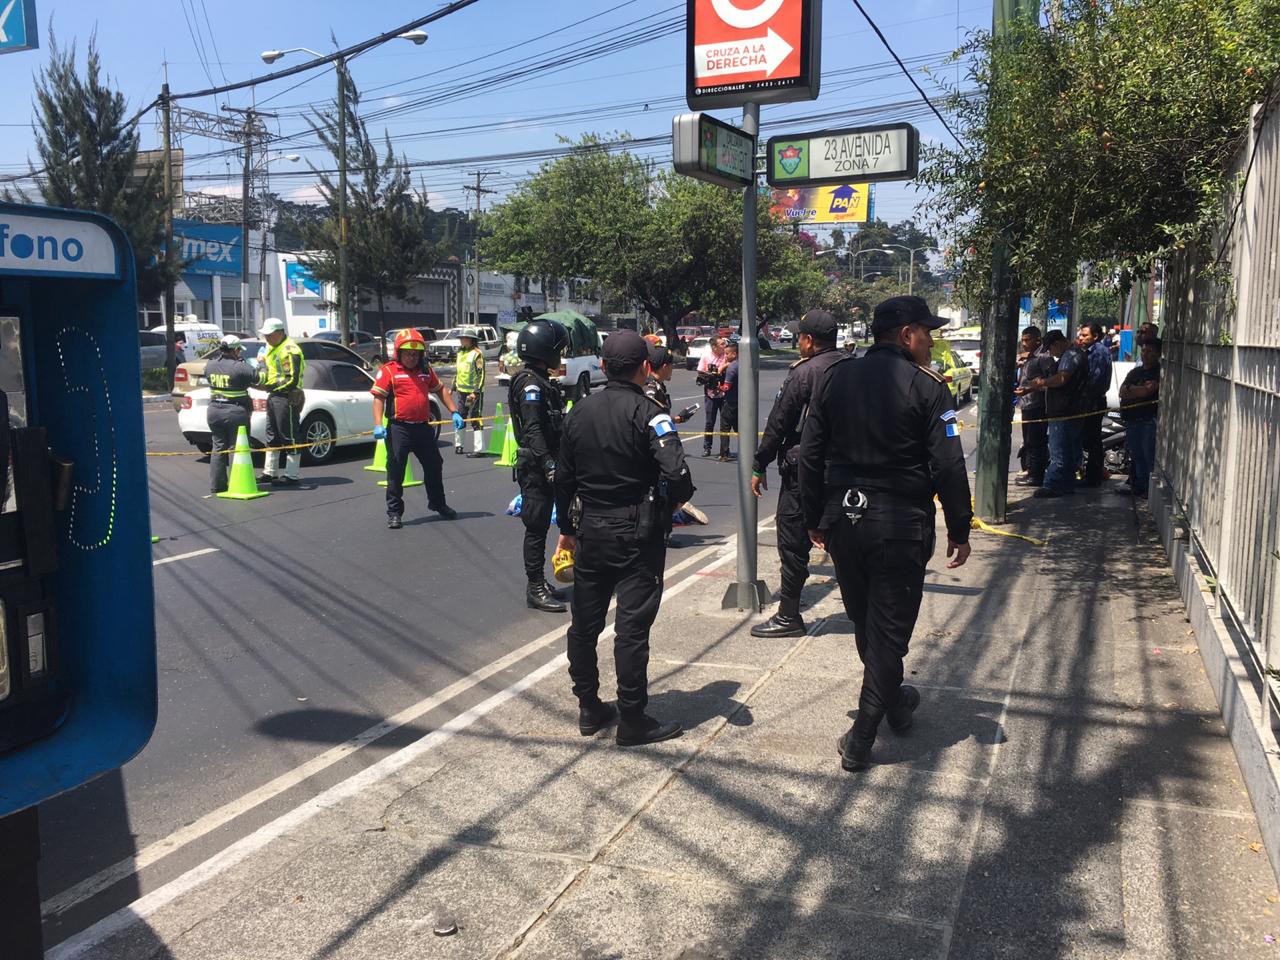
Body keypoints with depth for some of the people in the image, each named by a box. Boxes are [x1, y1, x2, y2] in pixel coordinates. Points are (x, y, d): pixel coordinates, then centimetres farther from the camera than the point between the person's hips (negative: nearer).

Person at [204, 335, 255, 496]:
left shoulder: (210, 365, 3)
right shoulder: (239, 367, -16)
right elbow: (259, 378, -12)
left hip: (214, 411, 6)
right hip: (236, 413, -5)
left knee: (218, 448, 13)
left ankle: (217, 485, 16)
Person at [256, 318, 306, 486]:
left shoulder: (290, 351, -16)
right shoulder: (271, 348, 15)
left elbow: (292, 380, -22)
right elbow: (266, 368, 25)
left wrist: (271, 385, -22)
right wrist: (261, 378, 4)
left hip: (286, 398, -10)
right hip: (273, 396, 10)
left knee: (289, 437, -4)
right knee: (272, 435, 17)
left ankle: (291, 475, 2)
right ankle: (270, 472, 27)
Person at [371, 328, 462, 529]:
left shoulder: (425, 370, 12)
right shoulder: (388, 370, -5)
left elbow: (441, 390, 21)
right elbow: (378, 398, -11)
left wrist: (454, 412, 12)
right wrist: (378, 425, -23)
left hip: (423, 427, 5)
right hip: (399, 428, -5)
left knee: (434, 467, 15)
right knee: (396, 471, -1)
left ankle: (438, 504, 34)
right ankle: (394, 512, 9)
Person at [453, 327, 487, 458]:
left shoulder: (477, 353, -11)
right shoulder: (460, 352, 14)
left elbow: (481, 374, -15)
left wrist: (475, 392, -20)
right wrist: (453, 387, 21)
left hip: (474, 392, -8)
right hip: (461, 391, 8)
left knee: (476, 420, -7)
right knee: (459, 418, 14)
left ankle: (479, 449, -7)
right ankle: (458, 444, 28)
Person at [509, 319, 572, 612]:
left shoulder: (542, 381, 15)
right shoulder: (531, 384, -17)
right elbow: (533, 429, -26)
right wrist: (548, 464, -31)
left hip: (545, 464, 10)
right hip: (536, 466, -10)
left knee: (542, 525, 15)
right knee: (537, 527, -4)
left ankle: (539, 583, 25)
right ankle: (536, 589, 4)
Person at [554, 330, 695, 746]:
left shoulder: (580, 413, 4)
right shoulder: (648, 414, -14)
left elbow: (564, 479, 10)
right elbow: (677, 474, -25)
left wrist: (567, 528, 21)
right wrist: (676, 500, -3)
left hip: (591, 531, 6)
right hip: (638, 536, -5)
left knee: (585, 623, 15)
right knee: (632, 627, 0)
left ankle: (589, 709, 27)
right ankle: (633, 721, 8)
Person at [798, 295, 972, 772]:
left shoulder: (836, 379, 4)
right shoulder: (926, 387, -9)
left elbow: (810, 455, 5)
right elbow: (948, 467, -12)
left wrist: (815, 518, 13)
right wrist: (959, 531, -3)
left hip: (843, 518, 5)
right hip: (900, 523, -5)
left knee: (865, 621, 21)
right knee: (889, 628, 5)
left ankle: (893, 701, 41)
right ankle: (861, 739, 8)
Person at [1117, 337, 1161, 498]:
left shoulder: (1159, 372, -4)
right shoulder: (1134, 372, 20)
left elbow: (1148, 390, -15)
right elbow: (1122, 392, 9)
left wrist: (1131, 389, 1)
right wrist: (1140, 390, -8)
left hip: (1149, 420, -7)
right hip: (1131, 419, 8)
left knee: (1149, 456, -6)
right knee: (1136, 456, 12)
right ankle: (1137, 487, 18)